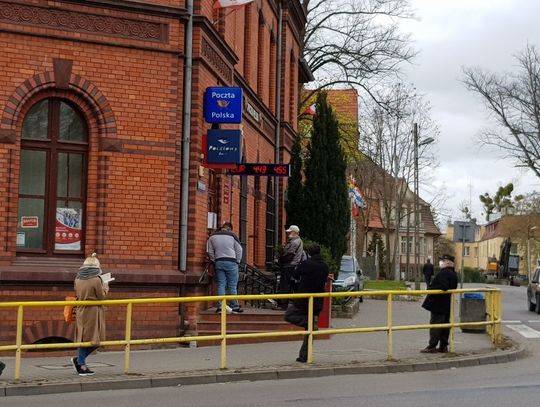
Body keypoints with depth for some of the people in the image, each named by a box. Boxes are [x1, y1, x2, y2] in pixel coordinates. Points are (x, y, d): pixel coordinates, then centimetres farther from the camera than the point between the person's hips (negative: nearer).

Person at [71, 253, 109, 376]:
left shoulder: (78, 278, 3)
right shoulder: (96, 279, -17)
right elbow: (102, 296, -8)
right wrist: (105, 287, 9)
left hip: (81, 312, 7)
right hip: (93, 312, -7)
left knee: (83, 338, 14)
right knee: (93, 339, 4)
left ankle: (81, 365, 16)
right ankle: (79, 360, -1)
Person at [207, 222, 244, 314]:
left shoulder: (212, 237, 8)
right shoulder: (232, 235, -2)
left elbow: (210, 252, 10)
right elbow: (239, 250, -1)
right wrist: (237, 262, 9)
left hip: (218, 262, 3)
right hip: (231, 262, -3)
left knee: (221, 285, 5)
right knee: (232, 286, 1)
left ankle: (220, 306, -1)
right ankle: (234, 307, 4)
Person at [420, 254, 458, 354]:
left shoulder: (444, 273, -19)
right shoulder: (453, 274, 12)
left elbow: (443, 287, -29)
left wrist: (430, 289, -18)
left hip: (439, 303, -10)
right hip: (448, 304, 10)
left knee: (435, 324, -5)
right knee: (445, 324, 12)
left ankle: (432, 346, -4)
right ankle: (443, 346, 16)